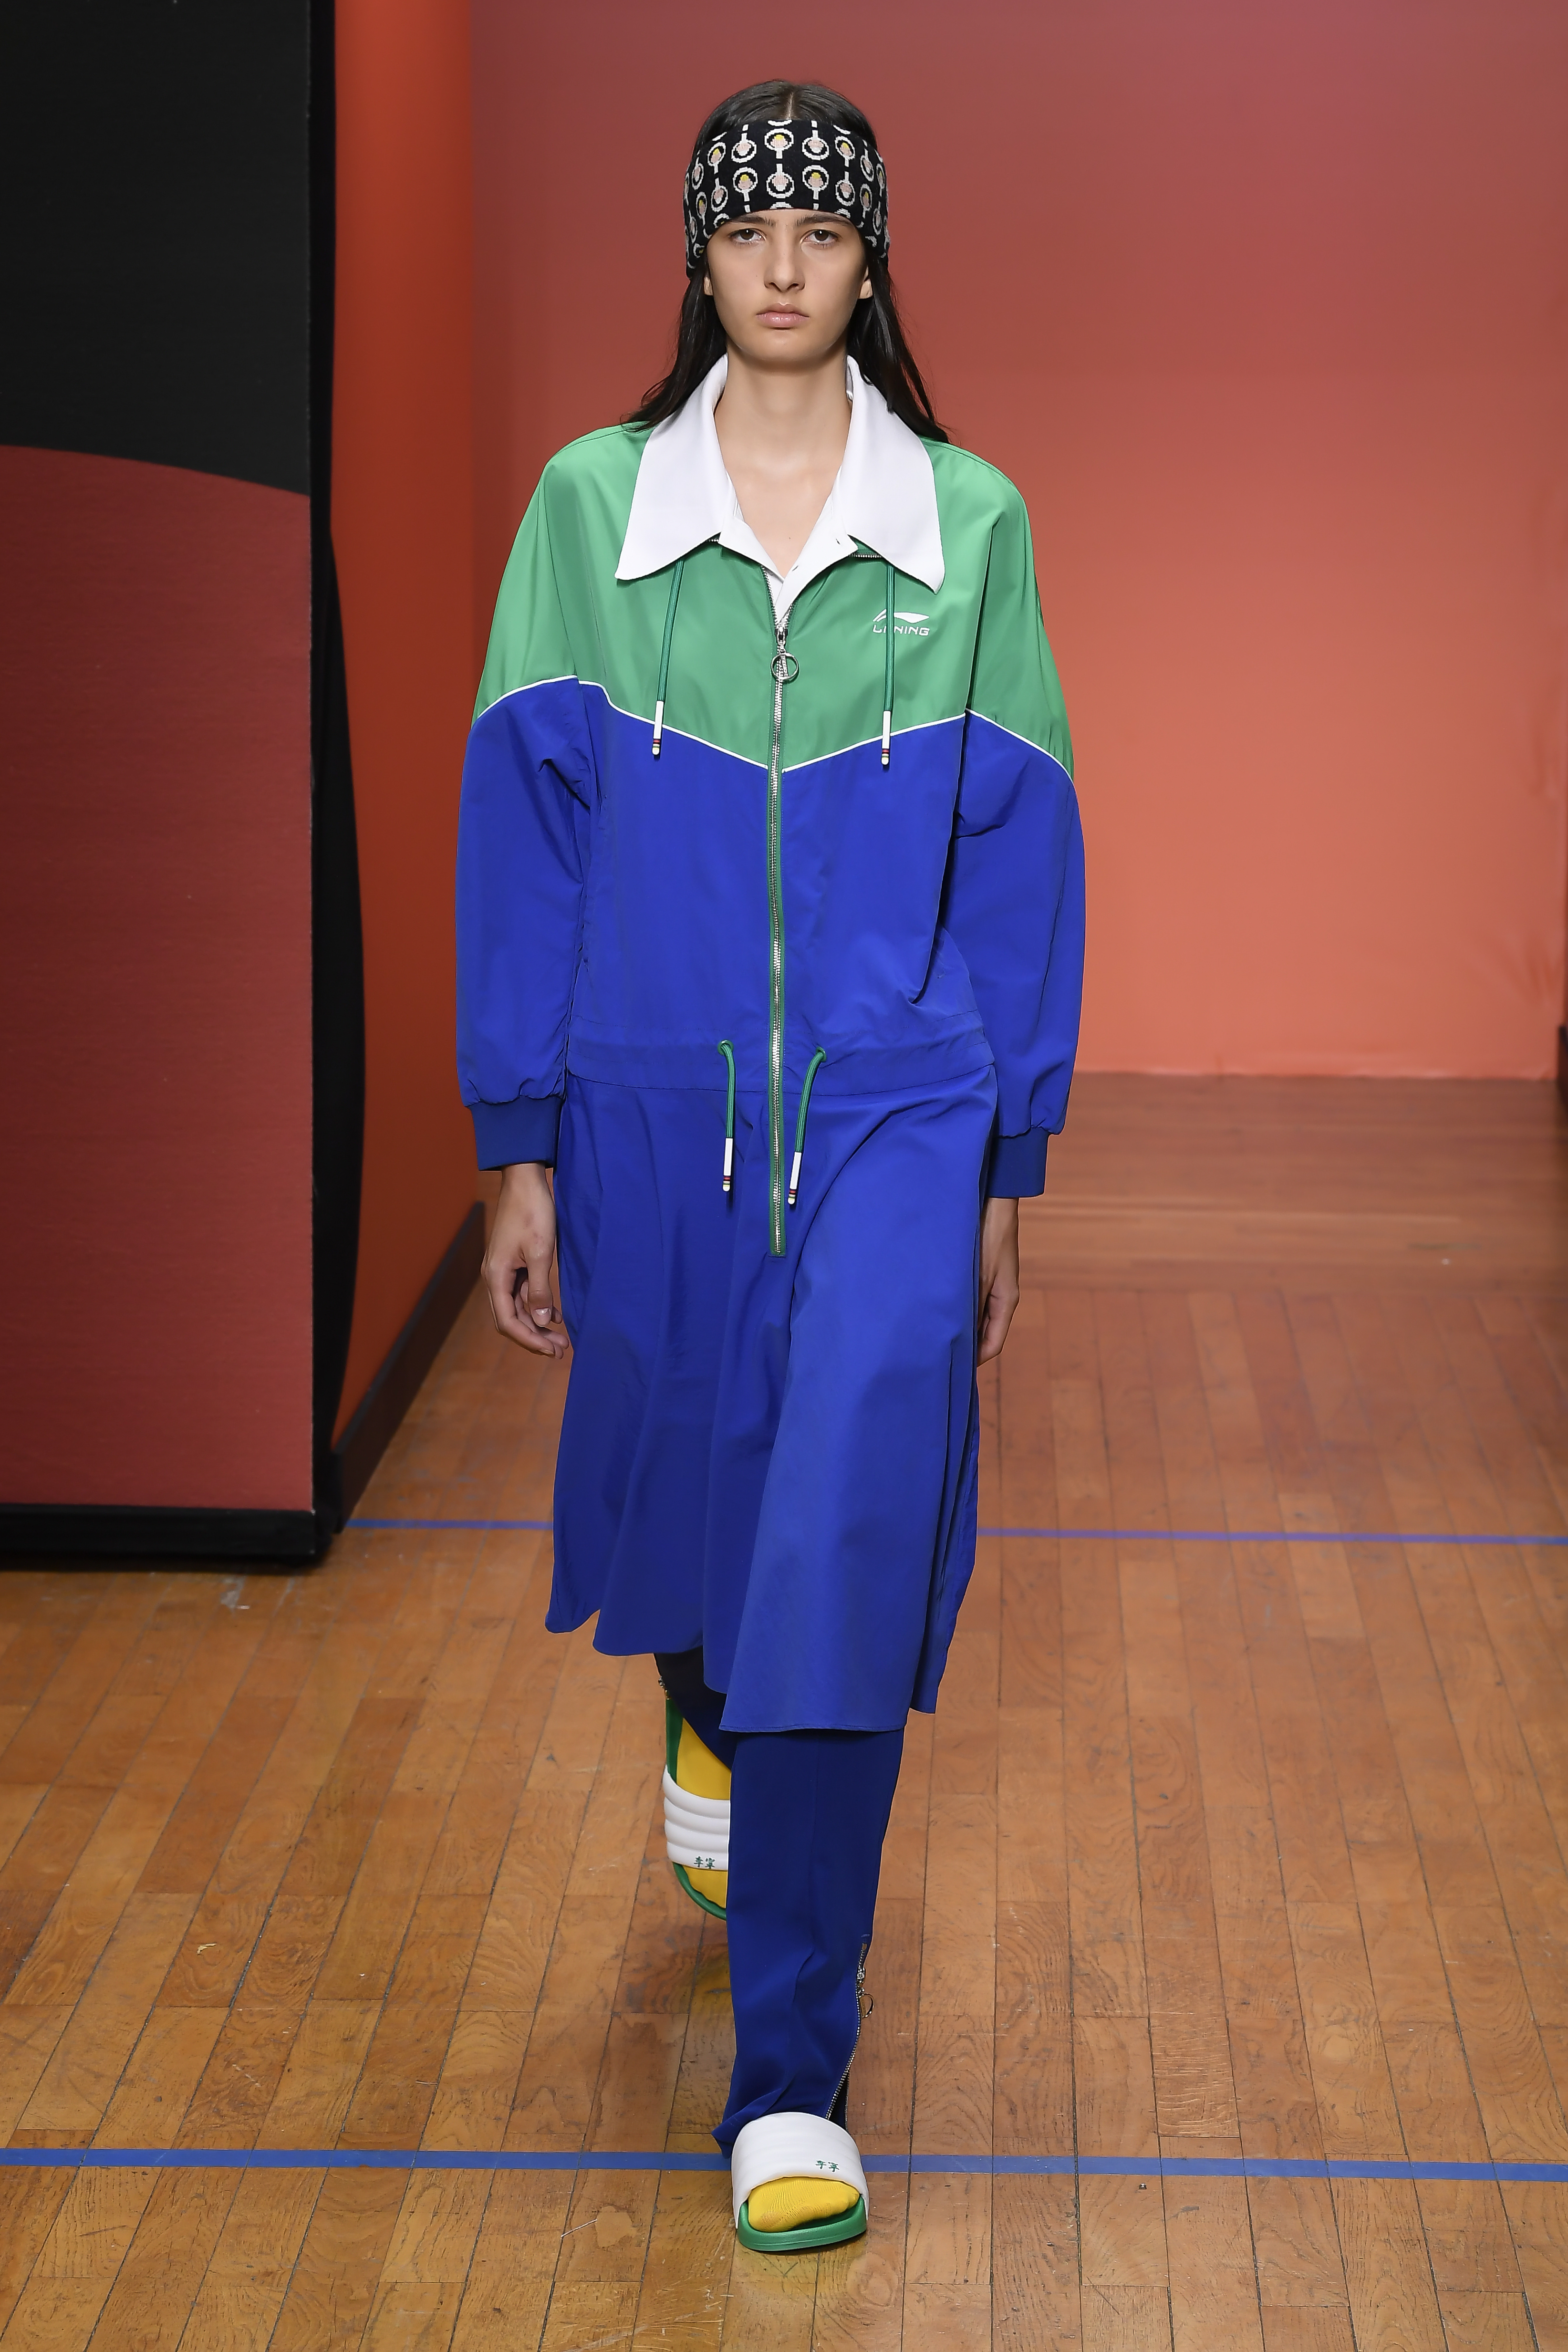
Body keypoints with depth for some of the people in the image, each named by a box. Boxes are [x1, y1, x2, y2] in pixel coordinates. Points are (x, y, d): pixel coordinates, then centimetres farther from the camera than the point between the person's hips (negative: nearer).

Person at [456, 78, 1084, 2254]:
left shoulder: (969, 523, 0)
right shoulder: (591, 507, 0)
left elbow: (1020, 854, 5)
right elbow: (520, 835, 2)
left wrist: (1006, 1168, 5)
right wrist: (522, 1150, -1)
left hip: (892, 1120, -1)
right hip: (659, 1114, 1)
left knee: (844, 1558, -10)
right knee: (677, 1488, 19)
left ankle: (792, 2076, 1)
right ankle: (705, 1731, 57)